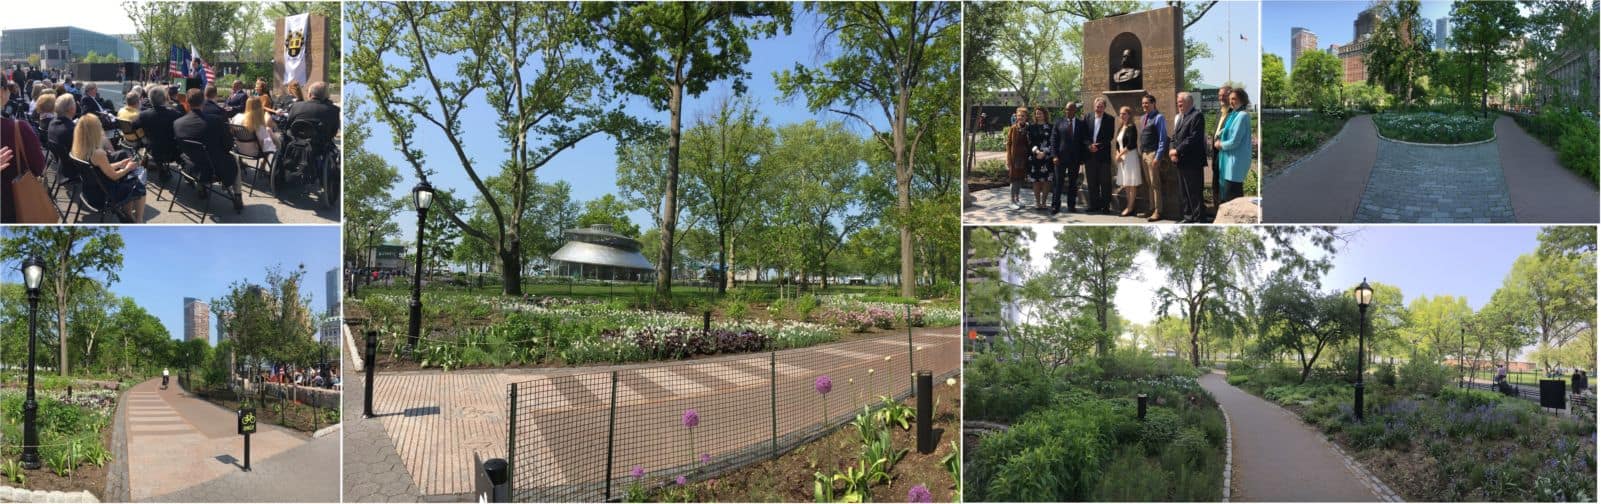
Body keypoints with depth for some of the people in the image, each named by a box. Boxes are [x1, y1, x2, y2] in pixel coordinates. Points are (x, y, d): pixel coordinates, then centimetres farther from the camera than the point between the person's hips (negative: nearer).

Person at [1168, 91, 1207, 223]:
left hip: (1192, 162, -9)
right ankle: (1189, 217, 22)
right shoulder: (1179, 117, 19)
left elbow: (1194, 138, -19)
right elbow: (1175, 136, 18)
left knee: (1194, 192, -6)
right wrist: (1172, 150, -1)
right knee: (1184, 192, 14)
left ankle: (1200, 219, 0)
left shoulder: (1197, 116, -10)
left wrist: (1177, 151, -17)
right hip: (1181, 161, 9)